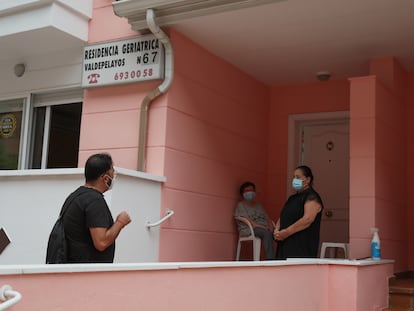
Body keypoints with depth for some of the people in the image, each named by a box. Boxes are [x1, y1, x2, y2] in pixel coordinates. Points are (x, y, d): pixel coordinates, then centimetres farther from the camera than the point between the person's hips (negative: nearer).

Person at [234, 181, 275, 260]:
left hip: (264, 229, 6)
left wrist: (270, 227, -5)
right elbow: (248, 221, -7)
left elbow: (267, 218, 17)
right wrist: (263, 227, -18)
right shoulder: (241, 205, 7)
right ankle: (270, 261, -44)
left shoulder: (258, 205, 28)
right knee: (267, 233, -37)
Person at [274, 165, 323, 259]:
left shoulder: (312, 197, -6)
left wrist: (287, 232, -20)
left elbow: (308, 219, -19)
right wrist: (277, 230, 0)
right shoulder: (293, 198, 22)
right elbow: (282, 217, 22)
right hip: (285, 245, 8)